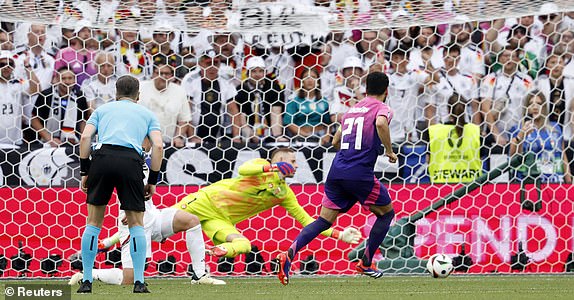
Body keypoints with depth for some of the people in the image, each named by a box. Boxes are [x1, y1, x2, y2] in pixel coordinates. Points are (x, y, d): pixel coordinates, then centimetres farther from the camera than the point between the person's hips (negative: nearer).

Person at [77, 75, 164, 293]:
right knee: (136, 224, 9)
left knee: (93, 222, 11)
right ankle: (139, 282, 0)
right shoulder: (147, 114, 24)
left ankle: (87, 281, 8)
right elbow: (158, 146, 10)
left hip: (103, 156, 1)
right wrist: (152, 181, 14)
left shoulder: (103, 109, 26)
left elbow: (85, 138, 10)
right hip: (131, 161, -1)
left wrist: (84, 171, 13)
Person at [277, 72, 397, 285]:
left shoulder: (352, 109, 21)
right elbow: (381, 123, -23)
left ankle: (290, 254, -15)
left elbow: (336, 141, 29)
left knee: (324, 221, 6)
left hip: (337, 171, 6)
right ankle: (365, 264, 17)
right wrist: (389, 151, -11)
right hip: (360, 173, -6)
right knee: (386, 212, 16)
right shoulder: (382, 108, 2)